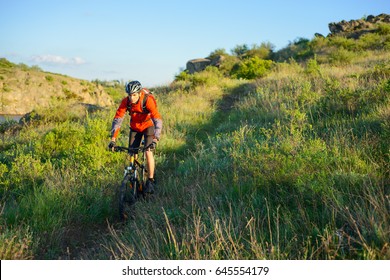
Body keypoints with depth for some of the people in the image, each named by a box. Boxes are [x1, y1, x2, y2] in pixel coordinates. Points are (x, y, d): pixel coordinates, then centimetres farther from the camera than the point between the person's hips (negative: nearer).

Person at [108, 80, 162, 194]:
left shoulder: (148, 100, -32)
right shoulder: (125, 102, -23)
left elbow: (158, 120, -38)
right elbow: (117, 119, -23)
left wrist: (155, 140, -49)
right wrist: (113, 139, -33)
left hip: (148, 126, -3)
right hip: (135, 127, 3)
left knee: (148, 152, -17)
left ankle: (151, 181, -5)